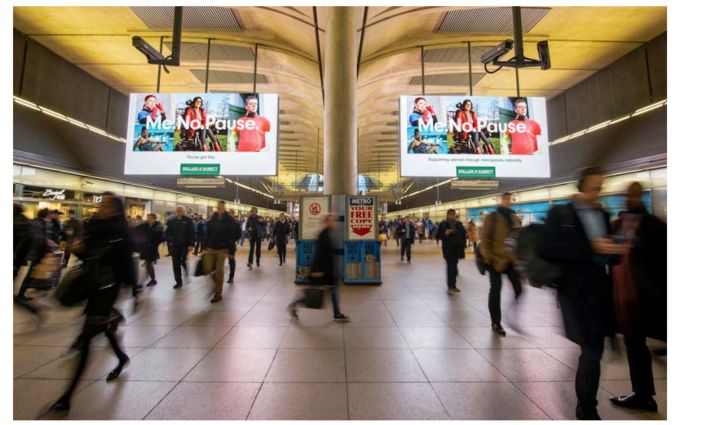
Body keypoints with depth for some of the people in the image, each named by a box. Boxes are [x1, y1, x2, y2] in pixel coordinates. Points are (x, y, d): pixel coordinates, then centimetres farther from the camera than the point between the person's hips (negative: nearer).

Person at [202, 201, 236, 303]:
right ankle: (216, 276, 32)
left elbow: (231, 235, -9)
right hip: (211, 247, 4)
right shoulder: (213, 218, 5)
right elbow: (208, 232, 8)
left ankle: (218, 294, 13)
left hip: (222, 249, -4)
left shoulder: (229, 220, -7)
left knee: (219, 271, 1)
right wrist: (206, 246, 5)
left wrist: (230, 249, -13)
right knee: (207, 269, -3)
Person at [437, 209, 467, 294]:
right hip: (448, 248, -4)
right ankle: (450, 286, -6)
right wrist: (445, 233, -25)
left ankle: (453, 285, 23)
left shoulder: (459, 224, 10)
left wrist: (463, 245, 8)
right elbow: (438, 235, -6)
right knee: (451, 266, -10)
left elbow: (463, 234, 16)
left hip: (457, 248, 5)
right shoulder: (443, 224, -3)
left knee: (454, 266, 11)